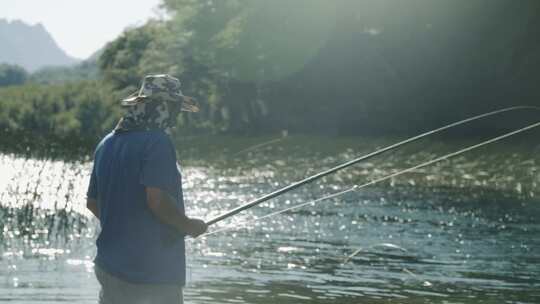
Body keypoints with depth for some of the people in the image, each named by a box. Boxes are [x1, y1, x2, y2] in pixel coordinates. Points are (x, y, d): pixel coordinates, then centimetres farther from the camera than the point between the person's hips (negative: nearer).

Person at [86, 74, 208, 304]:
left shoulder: (106, 144, 10)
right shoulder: (157, 142, -14)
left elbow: (92, 202, 17)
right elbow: (157, 200, -23)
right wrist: (189, 226, -8)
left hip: (110, 266, 7)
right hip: (156, 271, -7)